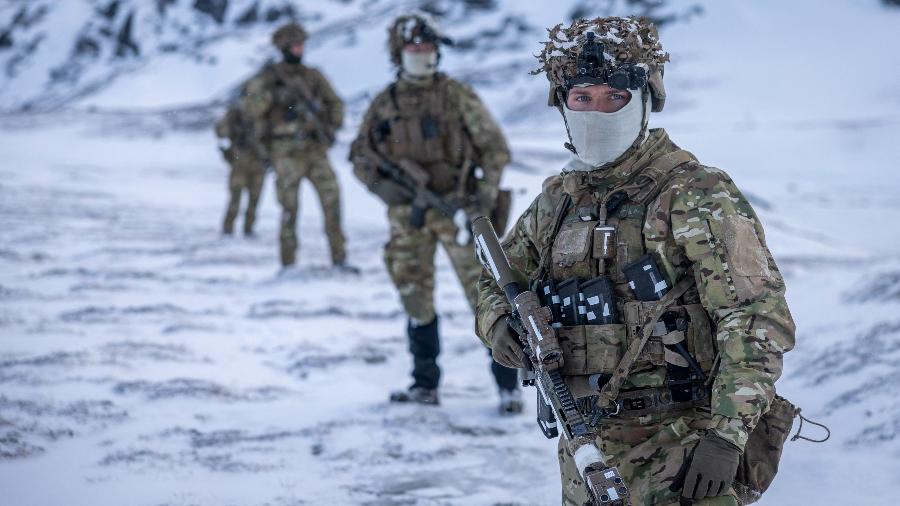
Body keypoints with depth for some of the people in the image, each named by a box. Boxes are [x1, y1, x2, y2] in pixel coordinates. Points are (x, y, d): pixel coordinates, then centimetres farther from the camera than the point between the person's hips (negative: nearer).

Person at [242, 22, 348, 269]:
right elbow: (252, 107, -10)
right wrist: (273, 95, -24)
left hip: (315, 149, 3)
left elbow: (335, 103, 19)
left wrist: (332, 127, 2)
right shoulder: (268, 77, 2)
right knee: (289, 208, -6)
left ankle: (339, 258, -1)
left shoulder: (313, 76, 13)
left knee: (332, 200, -6)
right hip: (287, 152, -3)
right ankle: (288, 263, 1)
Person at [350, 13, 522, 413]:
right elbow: (360, 156, 12)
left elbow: (495, 146, 0)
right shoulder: (384, 105, 7)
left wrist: (488, 189, -14)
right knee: (416, 299, 9)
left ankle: (508, 384, -5)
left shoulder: (457, 96, -1)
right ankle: (425, 384, 19)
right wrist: (382, 184, -8)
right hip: (408, 214, 4)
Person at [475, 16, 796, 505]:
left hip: (676, 444, -6)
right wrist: (499, 322, 1)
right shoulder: (556, 201, 10)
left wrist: (726, 437, -23)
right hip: (584, 450, 6)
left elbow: (757, 318, -15)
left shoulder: (697, 195, -10)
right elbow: (496, 279, 25)